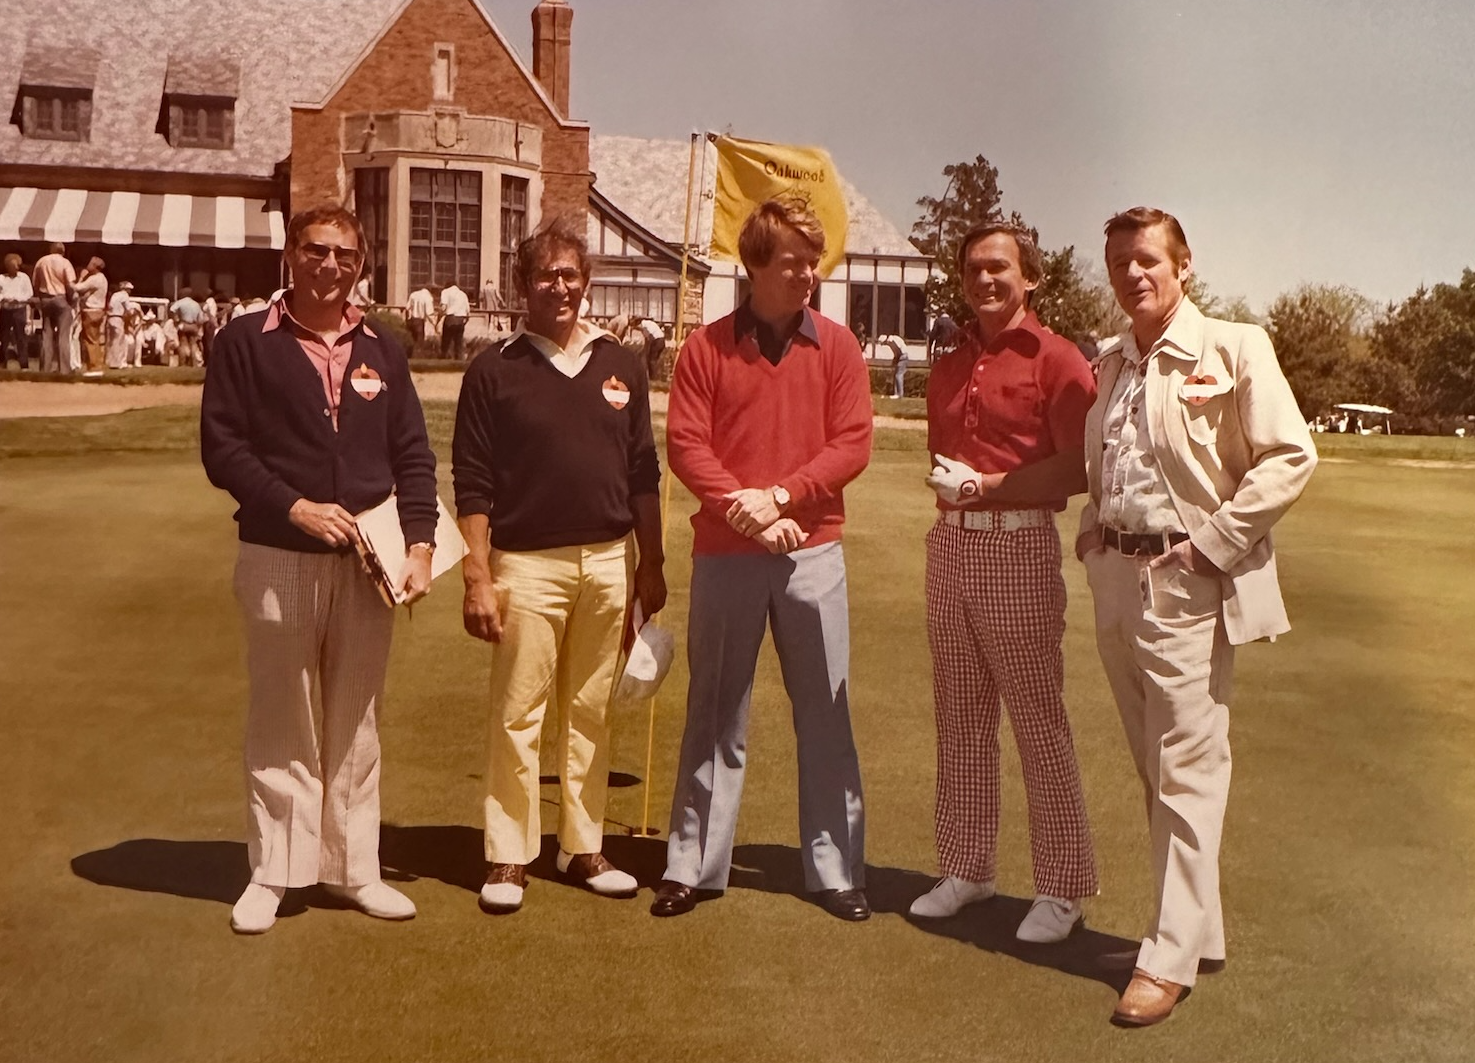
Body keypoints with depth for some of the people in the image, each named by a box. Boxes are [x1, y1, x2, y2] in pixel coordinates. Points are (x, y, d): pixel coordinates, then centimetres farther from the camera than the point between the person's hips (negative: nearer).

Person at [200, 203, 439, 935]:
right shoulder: (246, 343, -1)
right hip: (278, 560, -3)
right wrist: (295, 507, -17)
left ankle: (354, 867, 19)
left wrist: (419, 544, -3)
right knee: (282, 724, 5)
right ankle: (272, 872, 15)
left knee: (355, 722, 10)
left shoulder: (380, 353, 10)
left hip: (366, 563, 3)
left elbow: (413, 457, 8)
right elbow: (221, 448, -7)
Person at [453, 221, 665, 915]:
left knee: (591, 714, 11)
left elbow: (643, 473, 12)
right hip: (527, 563, -3)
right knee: (517, 715, 0)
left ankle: (583, 848, 22)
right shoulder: (496, 369, -1)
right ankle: (508, 857, 10)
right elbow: (472, 484, -4)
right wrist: (477, 577, -10)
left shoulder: (619, 365, 9)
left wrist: (651, 564, 9)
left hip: (609, 560, 4)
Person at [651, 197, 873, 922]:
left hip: (812, 550, 1)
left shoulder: (836, 346, 3)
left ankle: (834, 869, 17)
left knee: (825, 713, 6)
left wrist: (778, 495, -15)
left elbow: (852, 443, -4)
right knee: (714, 714, 9)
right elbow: (686, 444, -5)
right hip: (724, 553, 0)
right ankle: (693, 864, 19)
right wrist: (741, 508, -16)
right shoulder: (707, 347, 1)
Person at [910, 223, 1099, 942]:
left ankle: (1062, 887, 8)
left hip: (1020, 546, -7)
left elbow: (1079, 468, -13)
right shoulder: (948, 367, 16)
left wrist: (988, 484, -15)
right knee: (960, 719, 11)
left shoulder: (1055, 359, -6)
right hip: (949, 545, 7)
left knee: (1039, 721, -2)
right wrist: (945, 484, 6)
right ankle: (966, 868, 22)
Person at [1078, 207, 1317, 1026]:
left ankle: (1171, 956, 2)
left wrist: (1212, 542, -15)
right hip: (1117, 580, 7)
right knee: (1154, 768, 13)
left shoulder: (1233, 349, -7)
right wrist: (1092, 530, 8)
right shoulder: (1108, 365, 13)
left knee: (1185, 770, -4)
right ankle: (1195, 928, 26)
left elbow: (1290, 458, -11)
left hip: (1188, 584, -7)